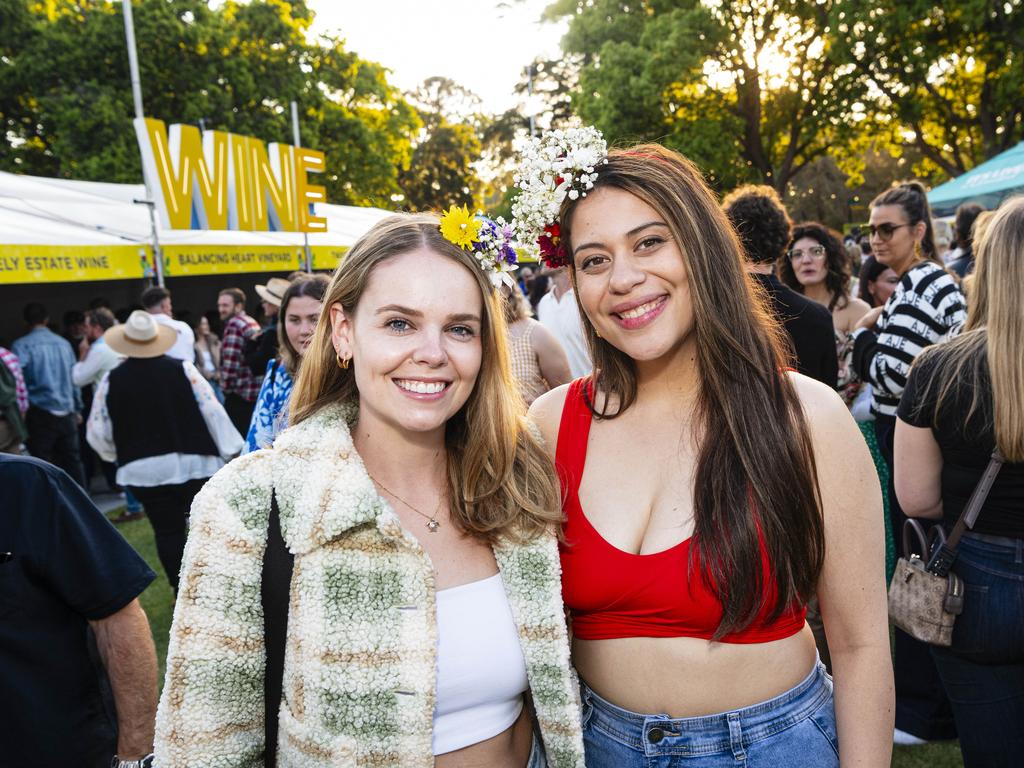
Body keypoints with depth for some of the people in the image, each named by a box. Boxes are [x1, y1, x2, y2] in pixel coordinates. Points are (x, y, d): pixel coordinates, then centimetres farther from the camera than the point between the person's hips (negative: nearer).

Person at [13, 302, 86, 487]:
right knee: (72, 460, 11)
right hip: (66, 411, 4)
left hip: (40, 412, -4)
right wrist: (77, 408, 18)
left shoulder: (21, 345, -5)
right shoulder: (63, 343, 8)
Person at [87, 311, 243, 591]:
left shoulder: (111, 380, -3)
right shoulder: (182, 369, -8)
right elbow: (212, 411, -11)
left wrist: (116, 454, 23)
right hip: (193, 462, -1)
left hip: (144, 469, 1)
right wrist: (231, 450, -3)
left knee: (168, 531, 9)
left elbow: (98, 433, 2)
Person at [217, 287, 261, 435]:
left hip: (240, 394, -9)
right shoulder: (252, 322, 15)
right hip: (257, 391, 9)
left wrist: (226, 386, -7)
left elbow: (230, 360, -18)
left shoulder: (234, 324, -11)